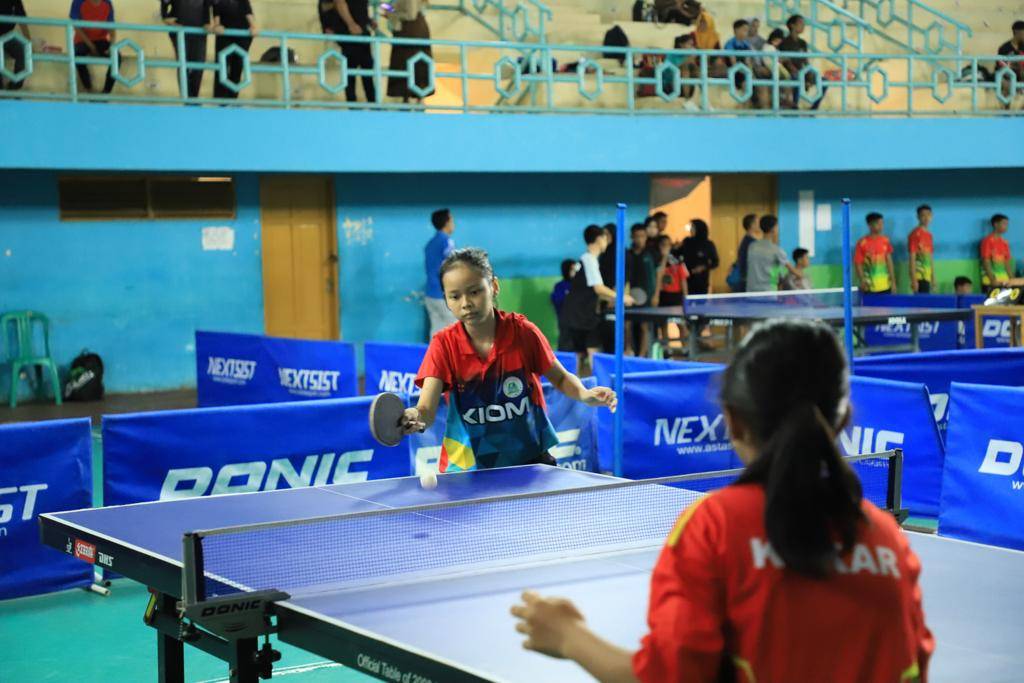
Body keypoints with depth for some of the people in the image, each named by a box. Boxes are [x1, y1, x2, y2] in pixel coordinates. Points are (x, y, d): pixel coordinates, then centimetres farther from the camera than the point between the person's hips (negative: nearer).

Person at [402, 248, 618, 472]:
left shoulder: (523, 332, -9)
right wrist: (415, 418, -42)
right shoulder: (444, 345, -10)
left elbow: (561, 378, 5)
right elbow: (426, 409, -19)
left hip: (529, 460, 1)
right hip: (466, 468, 0)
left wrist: (585, 394, -16)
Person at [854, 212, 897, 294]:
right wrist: (862, 281, -18)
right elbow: (858, 264, -7)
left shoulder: (885, 241, 6)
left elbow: (889, 261, 11)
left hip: (885, 286, 5)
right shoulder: (862, 243, -8)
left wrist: (893, 281, 9)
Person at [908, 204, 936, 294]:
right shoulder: (915, 234, -10)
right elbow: (912, 258, -13)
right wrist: (913, 279, -17)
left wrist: (933, 278, 18)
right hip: (919, 276, -8)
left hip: (927, 276, 8)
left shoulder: (929, 234, 14)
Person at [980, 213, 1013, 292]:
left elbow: (1007, 263, 15)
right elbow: (986, 262, -12)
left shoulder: (1005, 243, 12)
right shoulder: (988, 241, -8)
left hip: (1004, 281, 6)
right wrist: (993, 280, -17)